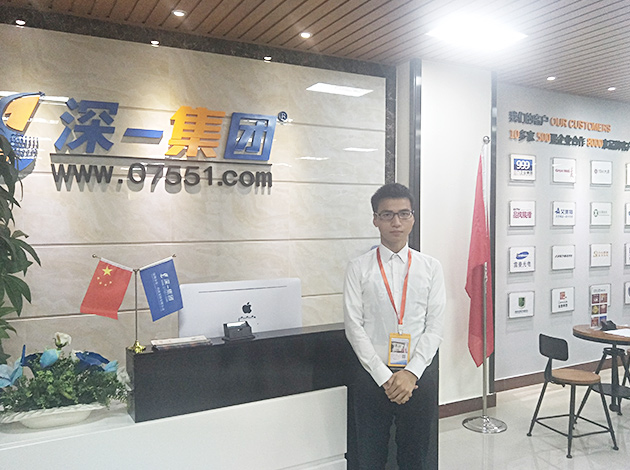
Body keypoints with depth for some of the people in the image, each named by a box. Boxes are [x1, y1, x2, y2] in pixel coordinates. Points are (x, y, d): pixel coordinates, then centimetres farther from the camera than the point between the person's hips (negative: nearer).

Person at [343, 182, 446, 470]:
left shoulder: (430, 267, 2)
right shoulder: (359, 268, -2)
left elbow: (435, 327, -1)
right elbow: (354, 327, -5)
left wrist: (411, 373, -11)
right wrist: (384, 377, -10)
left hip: (418, 378, 1)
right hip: (372, 378, -1)